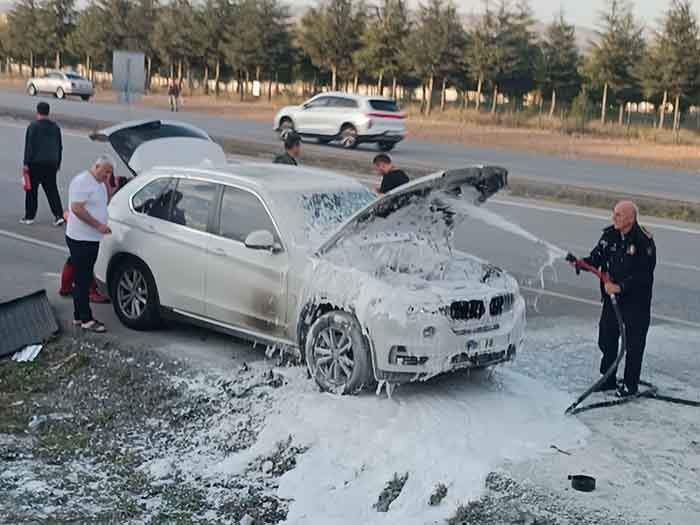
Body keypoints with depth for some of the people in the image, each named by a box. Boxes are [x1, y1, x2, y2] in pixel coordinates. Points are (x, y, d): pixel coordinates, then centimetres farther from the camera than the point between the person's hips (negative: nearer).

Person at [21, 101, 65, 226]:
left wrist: (26, 163, -9)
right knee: (52, 190, 7)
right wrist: (57, 163, 22)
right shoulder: (55, 127, 9)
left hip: (35, 164, -5)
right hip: (51, 164, 5)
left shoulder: (33, 126, -9)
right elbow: (60, 147, 15)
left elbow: (29, 146, -12)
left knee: (31, 190, 6)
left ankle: (29, 217, 11)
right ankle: (59, 216, -3)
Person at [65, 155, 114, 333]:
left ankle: (79, 316, 22)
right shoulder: (82, 181, -15)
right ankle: (86, 320, -2)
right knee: (83, 280, -5)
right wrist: (98, 225, -24)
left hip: (92, 239, 10)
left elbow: (104, 203, 22)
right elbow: (77, 208, -22)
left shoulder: (99, 183, 15)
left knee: (84, 280, 14)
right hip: (80, 239, -10)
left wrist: (108, 184, 8)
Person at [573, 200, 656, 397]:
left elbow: (643, 275, -20)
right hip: (612, 297, 6)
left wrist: (621, 287, -27)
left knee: (634, 344, 5)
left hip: (636, 301, -6)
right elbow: (597, 257, 4)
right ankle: (608, 379, 29)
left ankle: (630, 384, 19)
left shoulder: (644, 241, -17)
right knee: (606, 339, 12)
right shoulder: (610, 235, 0)